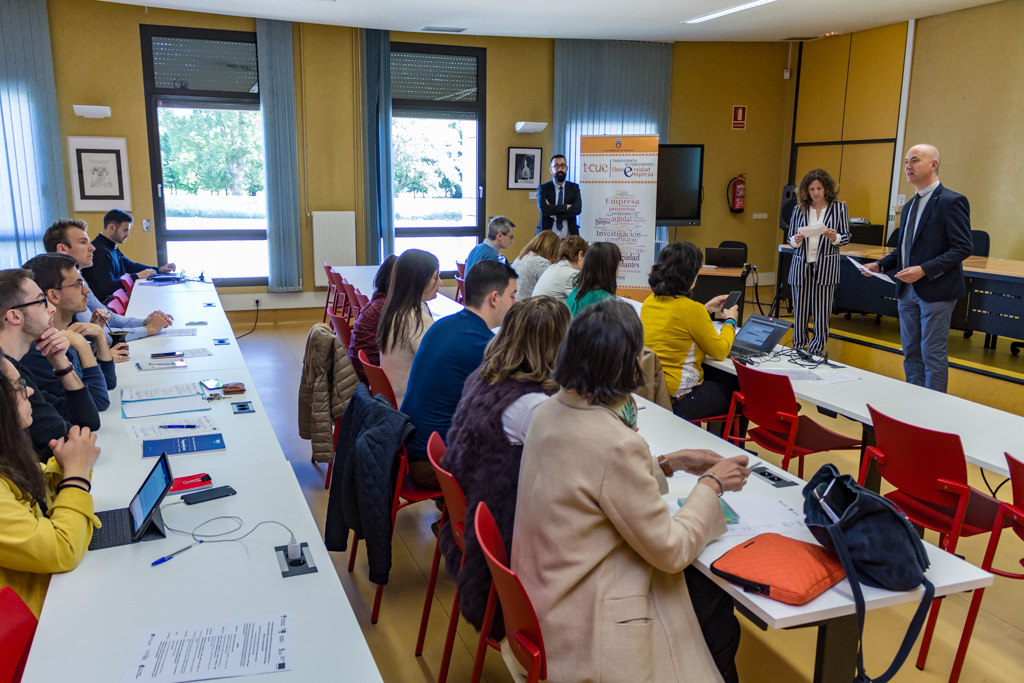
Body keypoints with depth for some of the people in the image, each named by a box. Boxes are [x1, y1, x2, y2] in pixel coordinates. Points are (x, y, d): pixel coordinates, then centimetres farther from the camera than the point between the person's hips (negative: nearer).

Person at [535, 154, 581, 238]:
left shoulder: (574, 188, 10)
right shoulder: (543, 188, 5)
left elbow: (577, 208, -6)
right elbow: (543, 208, -12)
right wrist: (566, 207, -11)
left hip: (568, 238, 1)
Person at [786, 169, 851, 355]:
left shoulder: (839, 208, 5)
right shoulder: (799, 209, 7)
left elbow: (846, 237, 7)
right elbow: (790, 238, 11)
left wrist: (834, 237, -15)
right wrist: (797, 240, -12)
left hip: (826, 268, -1)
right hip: (801, 266, 1)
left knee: (822, 313, -2)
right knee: (800, 311, 4)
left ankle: (816, 353, 9)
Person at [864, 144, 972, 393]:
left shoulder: (952, 201, -10)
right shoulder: (910, 206, 15)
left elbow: (963, 247, -16)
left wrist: (924, 270, -23)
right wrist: (880, 265, 6)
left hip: (935, 291, -8)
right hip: (908, 290, 8)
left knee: (933, 355, -3)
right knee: (911, 353, 13)